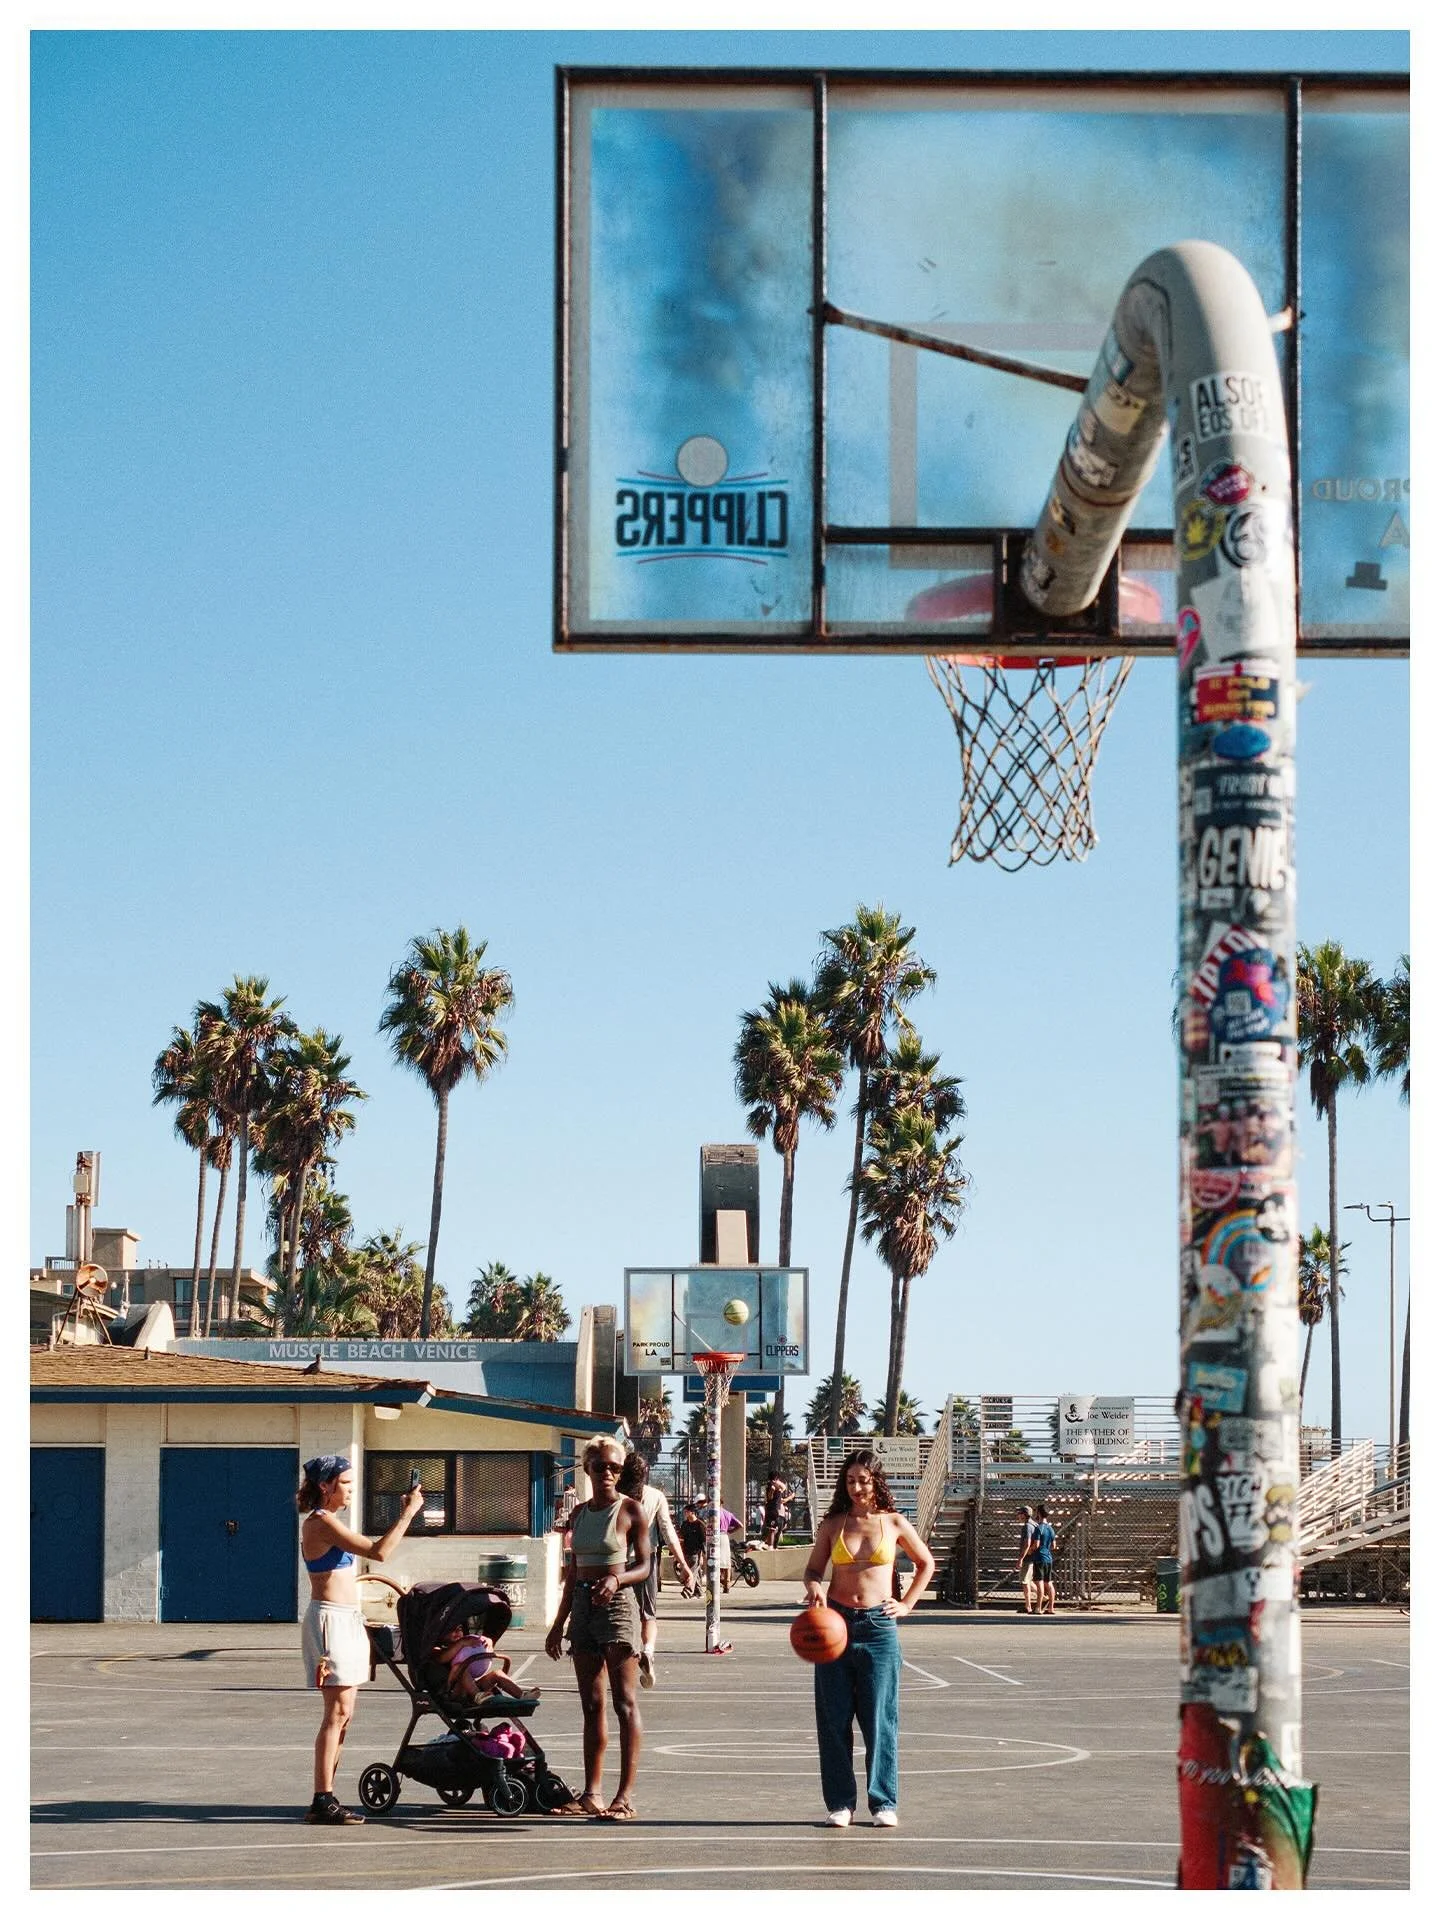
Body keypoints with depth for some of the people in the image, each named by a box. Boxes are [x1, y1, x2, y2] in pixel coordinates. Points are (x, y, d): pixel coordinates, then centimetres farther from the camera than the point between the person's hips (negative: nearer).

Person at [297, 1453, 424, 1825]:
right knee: (337, 1711, -11)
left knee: (342, 1713, 9)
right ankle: (323, 1802, -10)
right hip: (331, 1619, -10)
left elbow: (373, 1546, 23)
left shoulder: (323, 1522, 17)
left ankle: (326, 1798, 12)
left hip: (346, 1620, 10)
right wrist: (408, 1513, -16)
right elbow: (378, 1552, -21)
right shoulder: (322, 1522, -15)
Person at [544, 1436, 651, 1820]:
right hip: (582, 1606, 6)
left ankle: (626, 1795, -12)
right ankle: (591, 1794, 9)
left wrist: (616, 1578, -25)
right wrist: (558, 1623, 17)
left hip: (617, 1603, -6)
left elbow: (644, 1567, -5)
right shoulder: (580, 1513, 14)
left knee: (624, 1702, -9)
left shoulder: (631, 1510, -3)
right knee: (591, 1705, 7)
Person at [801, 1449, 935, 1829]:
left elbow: (926, 1563, 16)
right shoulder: (832, 1525, 6)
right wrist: (813, 1587, -13)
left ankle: (884, 1802, 7)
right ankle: (840, 1802, 9)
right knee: (834, 1718, 1)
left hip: (878, 1627, -1)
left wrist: (907, 1604, 8)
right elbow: (813, 1568, 10)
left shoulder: (894, 1523, 4)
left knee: (880, 1718, -1)